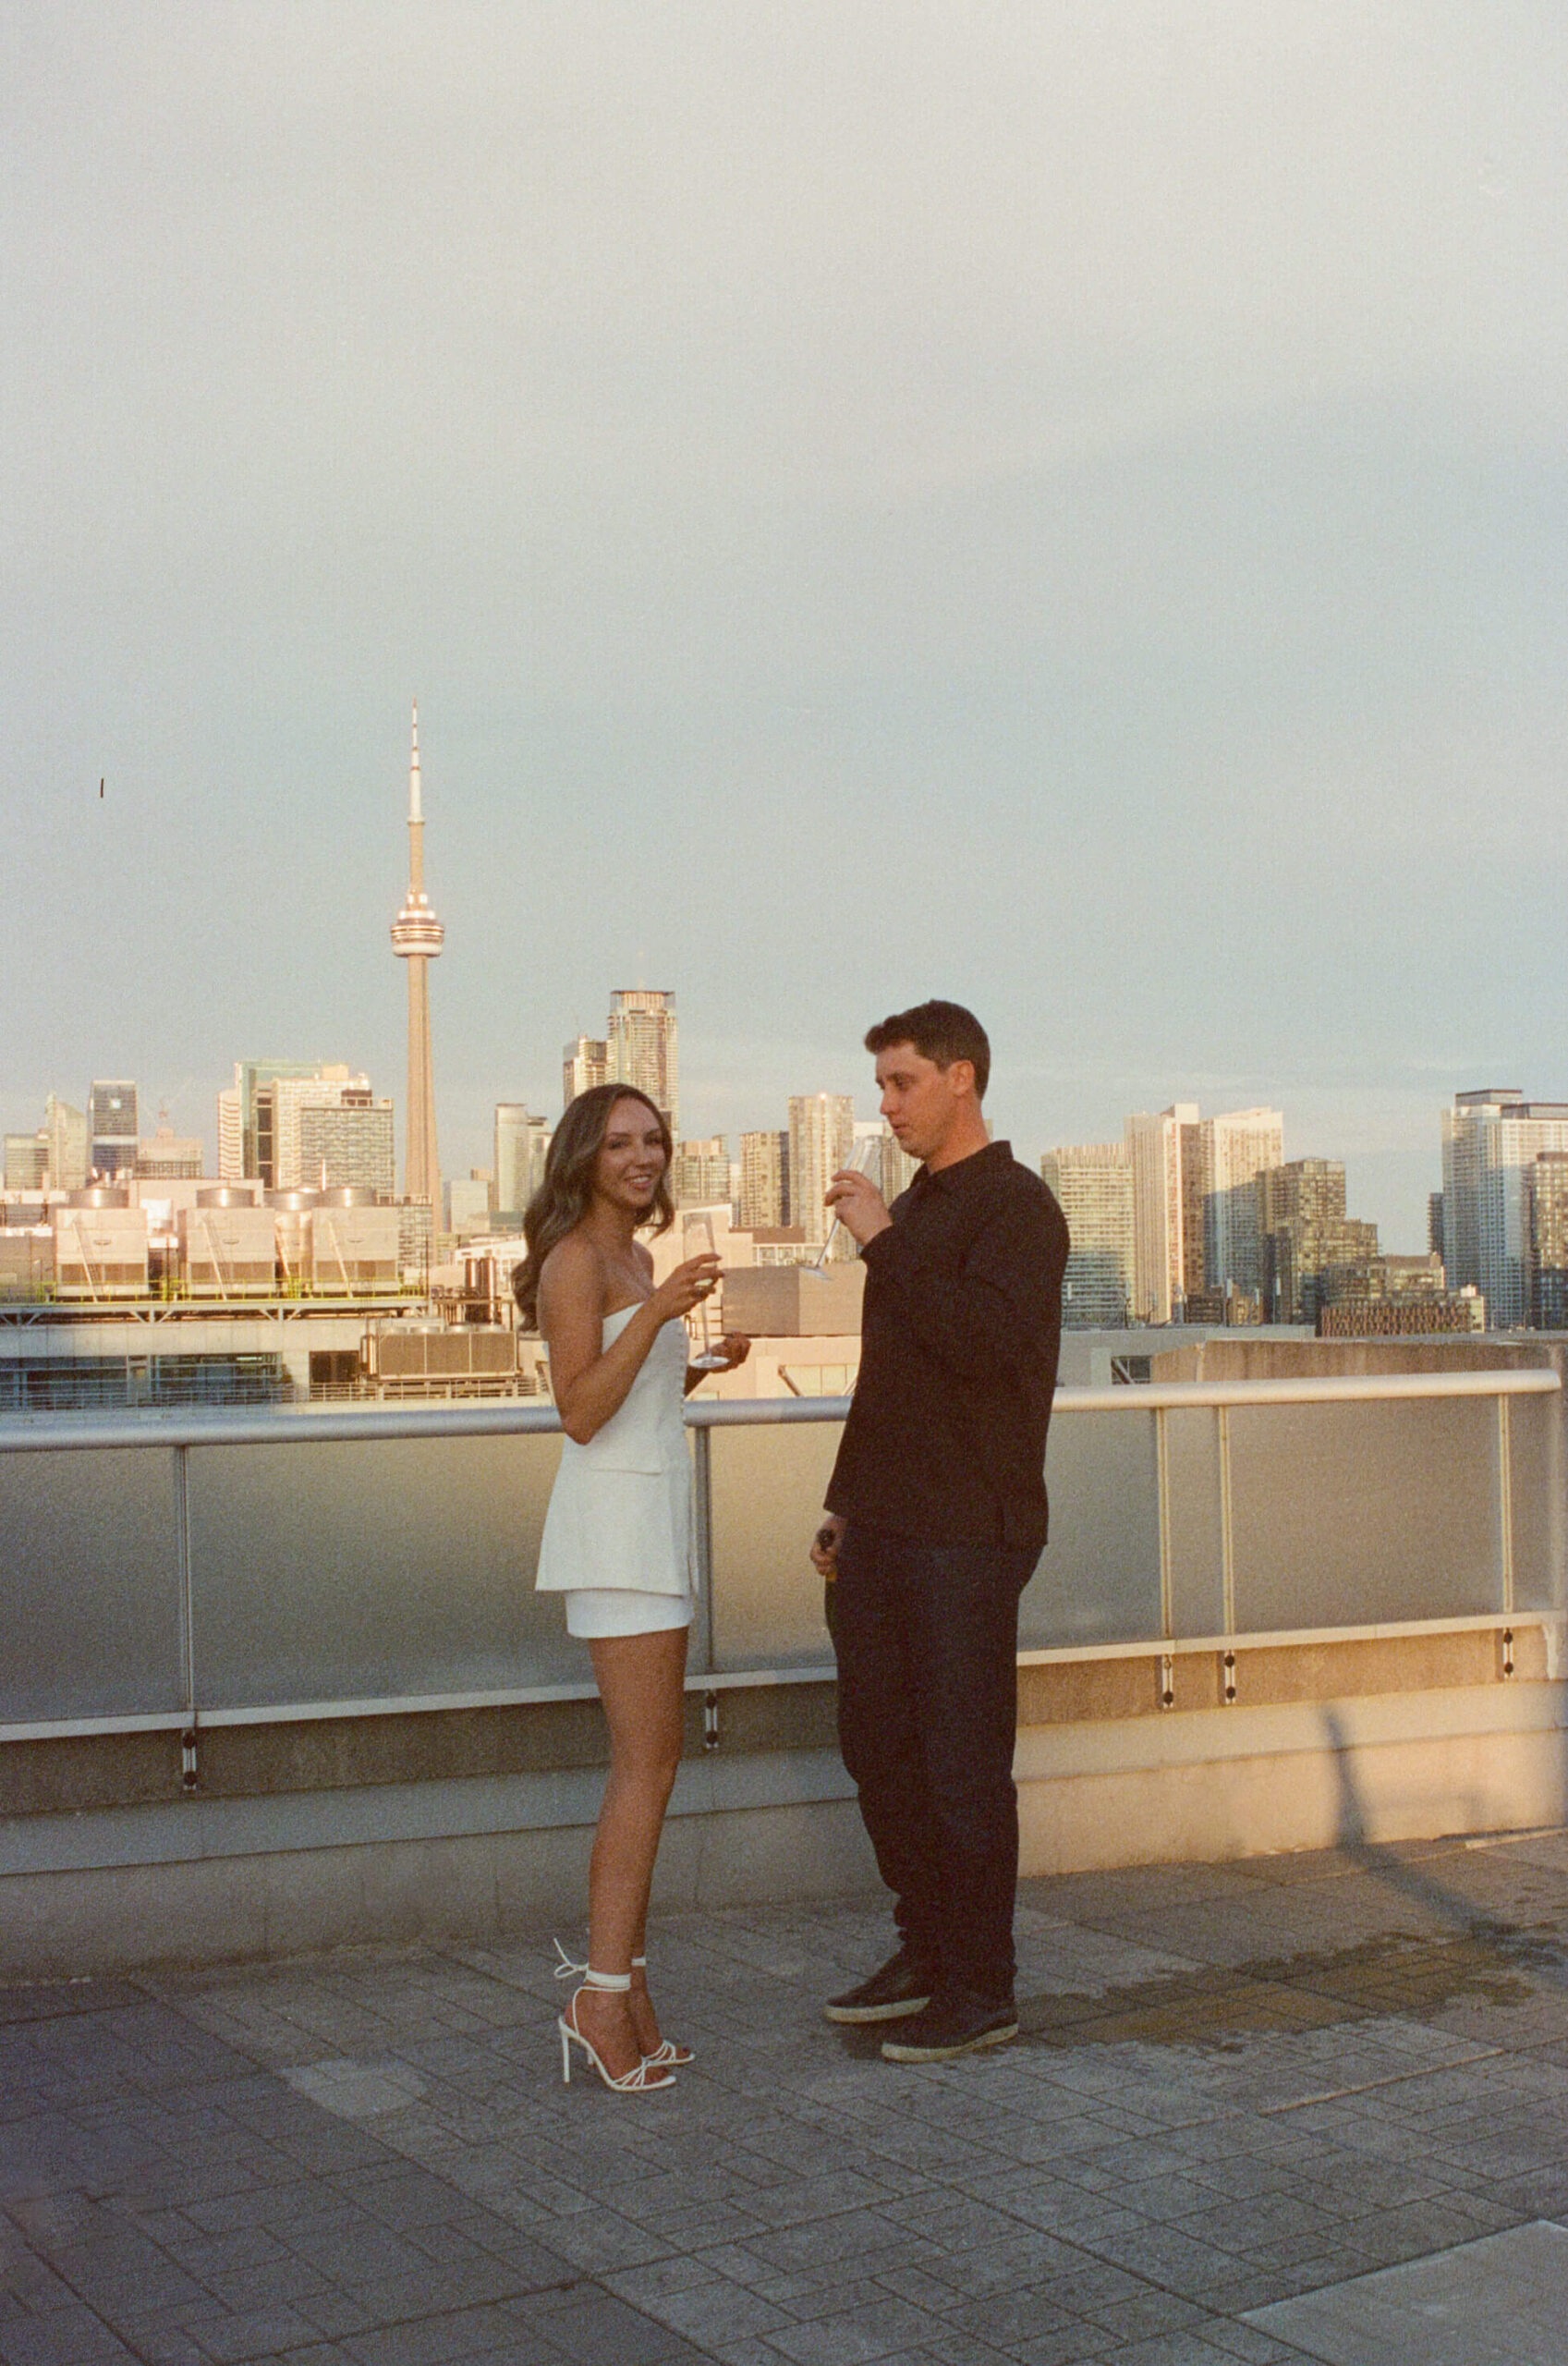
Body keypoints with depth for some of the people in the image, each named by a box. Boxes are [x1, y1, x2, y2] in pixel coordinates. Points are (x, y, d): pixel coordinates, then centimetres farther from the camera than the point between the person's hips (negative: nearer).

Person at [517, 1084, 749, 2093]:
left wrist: (704, 1363, 15)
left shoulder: (634, 1259, 17)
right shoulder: (575, 1259, -11)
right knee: (648, 1763, -9)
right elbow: (579, 1413, -19)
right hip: (616, 1522, -10)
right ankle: (606, 1995, -4)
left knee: (649, 1762, 9)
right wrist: (657, 1312, -26)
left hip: (652, 1519, 10)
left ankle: (627, 1992, 14)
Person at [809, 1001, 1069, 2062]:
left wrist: (883, 1243, -21)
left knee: (963, 1764, -2)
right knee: (877, 1746, 13)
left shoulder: (1018, 1208, -9)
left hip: (968, 1534, -8)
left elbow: (982, 1340, -25)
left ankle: (981, 1991, 11)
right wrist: (848, 1500, 22)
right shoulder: (913, 1209, 17)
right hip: (885, 1529, 9)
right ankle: (927, 1948, 28)